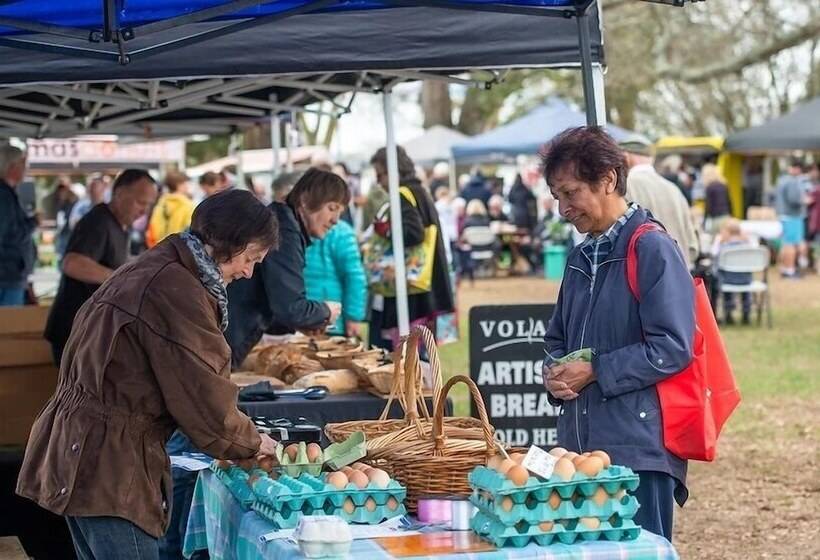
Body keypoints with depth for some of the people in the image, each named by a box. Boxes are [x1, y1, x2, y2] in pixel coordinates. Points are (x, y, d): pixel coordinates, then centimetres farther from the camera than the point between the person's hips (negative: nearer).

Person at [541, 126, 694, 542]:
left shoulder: (651, 249, -9)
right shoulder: (581, 258, 16)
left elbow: (672, 348, -16)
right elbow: (558, 339, 25)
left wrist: (596, 371, -13)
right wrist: (554, 374, 3)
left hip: (639, 449, -8)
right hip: (580, 447, 8)